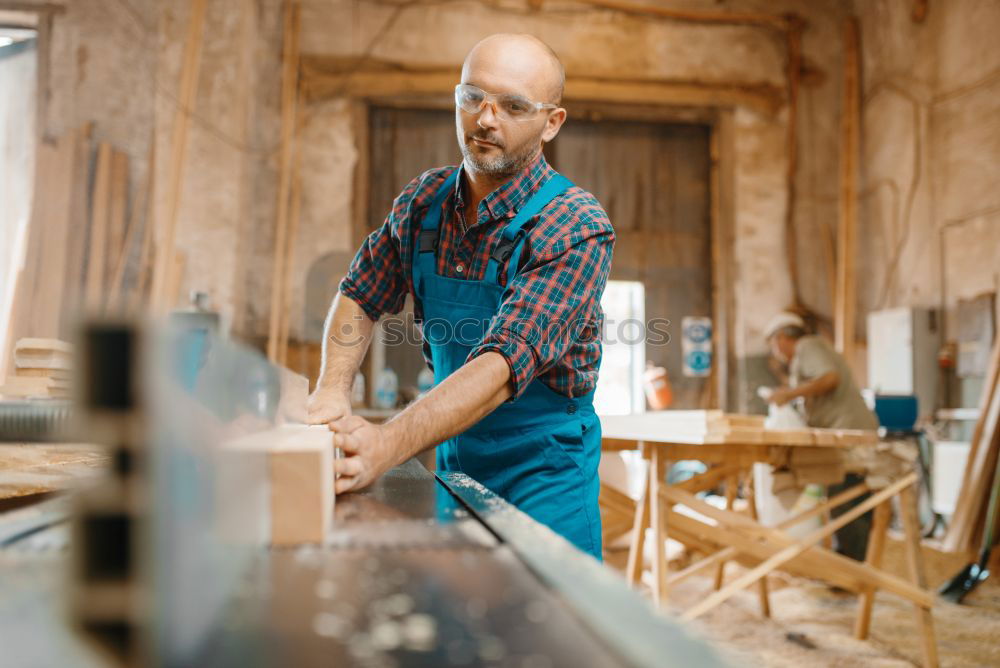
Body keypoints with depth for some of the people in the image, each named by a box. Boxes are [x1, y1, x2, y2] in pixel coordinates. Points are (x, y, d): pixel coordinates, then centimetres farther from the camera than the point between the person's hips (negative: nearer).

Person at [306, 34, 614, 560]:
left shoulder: (576, 229, -21)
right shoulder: (423, 201, -2)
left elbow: (507, 359, -32)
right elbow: (360, 295, 7)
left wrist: (386, 446, -44)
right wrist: (331, 393, -11)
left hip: (542, 463, -5)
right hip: (454, 453, 5)